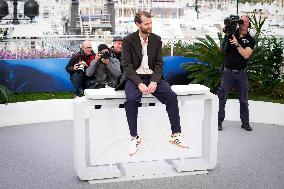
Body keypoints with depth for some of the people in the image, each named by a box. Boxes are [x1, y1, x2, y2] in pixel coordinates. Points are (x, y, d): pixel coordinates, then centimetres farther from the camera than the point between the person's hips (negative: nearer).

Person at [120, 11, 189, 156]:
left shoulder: (156, 39, 7)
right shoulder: (128, 40, -3)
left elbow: (159, 63, 4)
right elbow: (126, 65, -9)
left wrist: (154, 82, -15)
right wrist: (139, 84, -22)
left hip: (152, 76, 3)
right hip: (135, 77, -3)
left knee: (171, 96, -21)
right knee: (131, 99, -33)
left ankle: (176, 135, -11)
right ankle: (134, 137, -18)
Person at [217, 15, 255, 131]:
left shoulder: (250, 40, 3)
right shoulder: (231, 34, 4)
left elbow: (246, 55, -10)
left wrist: (237, 44, -21)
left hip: (241, 73, 1)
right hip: (228, 71, -1)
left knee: (244, 99, 7)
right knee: (221, 97, -3)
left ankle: (245, 122, 16)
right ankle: (219, 121, 3)